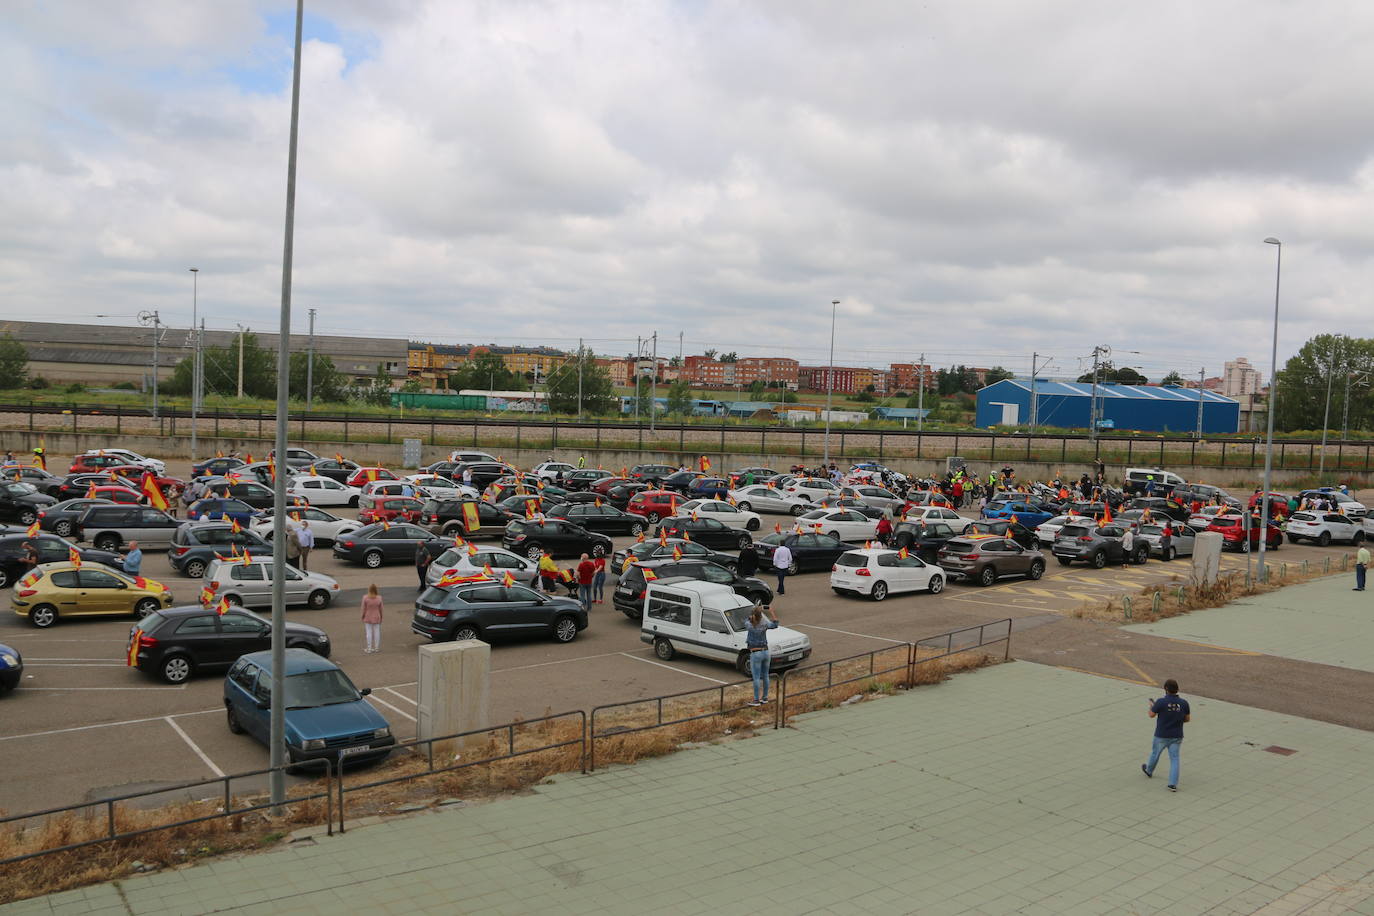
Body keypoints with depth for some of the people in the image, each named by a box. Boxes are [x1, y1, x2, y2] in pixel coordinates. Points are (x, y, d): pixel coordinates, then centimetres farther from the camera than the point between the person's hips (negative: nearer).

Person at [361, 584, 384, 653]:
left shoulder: (365, 598, -16)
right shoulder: (379, 598, -11)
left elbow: (364, 609, -10)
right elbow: (381, 609, -2)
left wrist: (362, 616, 5)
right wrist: (381, 617, 12)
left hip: (368, 618, -1)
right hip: (376, 617, 1)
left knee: (368, 632, 6)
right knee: (377, 632, 10)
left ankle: (369, 649, 10)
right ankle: (377, 648, 17)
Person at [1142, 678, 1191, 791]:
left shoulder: (1161, 702, -21)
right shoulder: (1184, 703, -10)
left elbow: (1151, 715, -7)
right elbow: (1187, 719, 3)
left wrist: (1151, 706, 12)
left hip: (1161, 736, -2)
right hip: (1176, 736, 2)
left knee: (1155, 753, 21)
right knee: (1174, 758, 7)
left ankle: (1149, 771, 45)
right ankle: (1173, 784, 0)